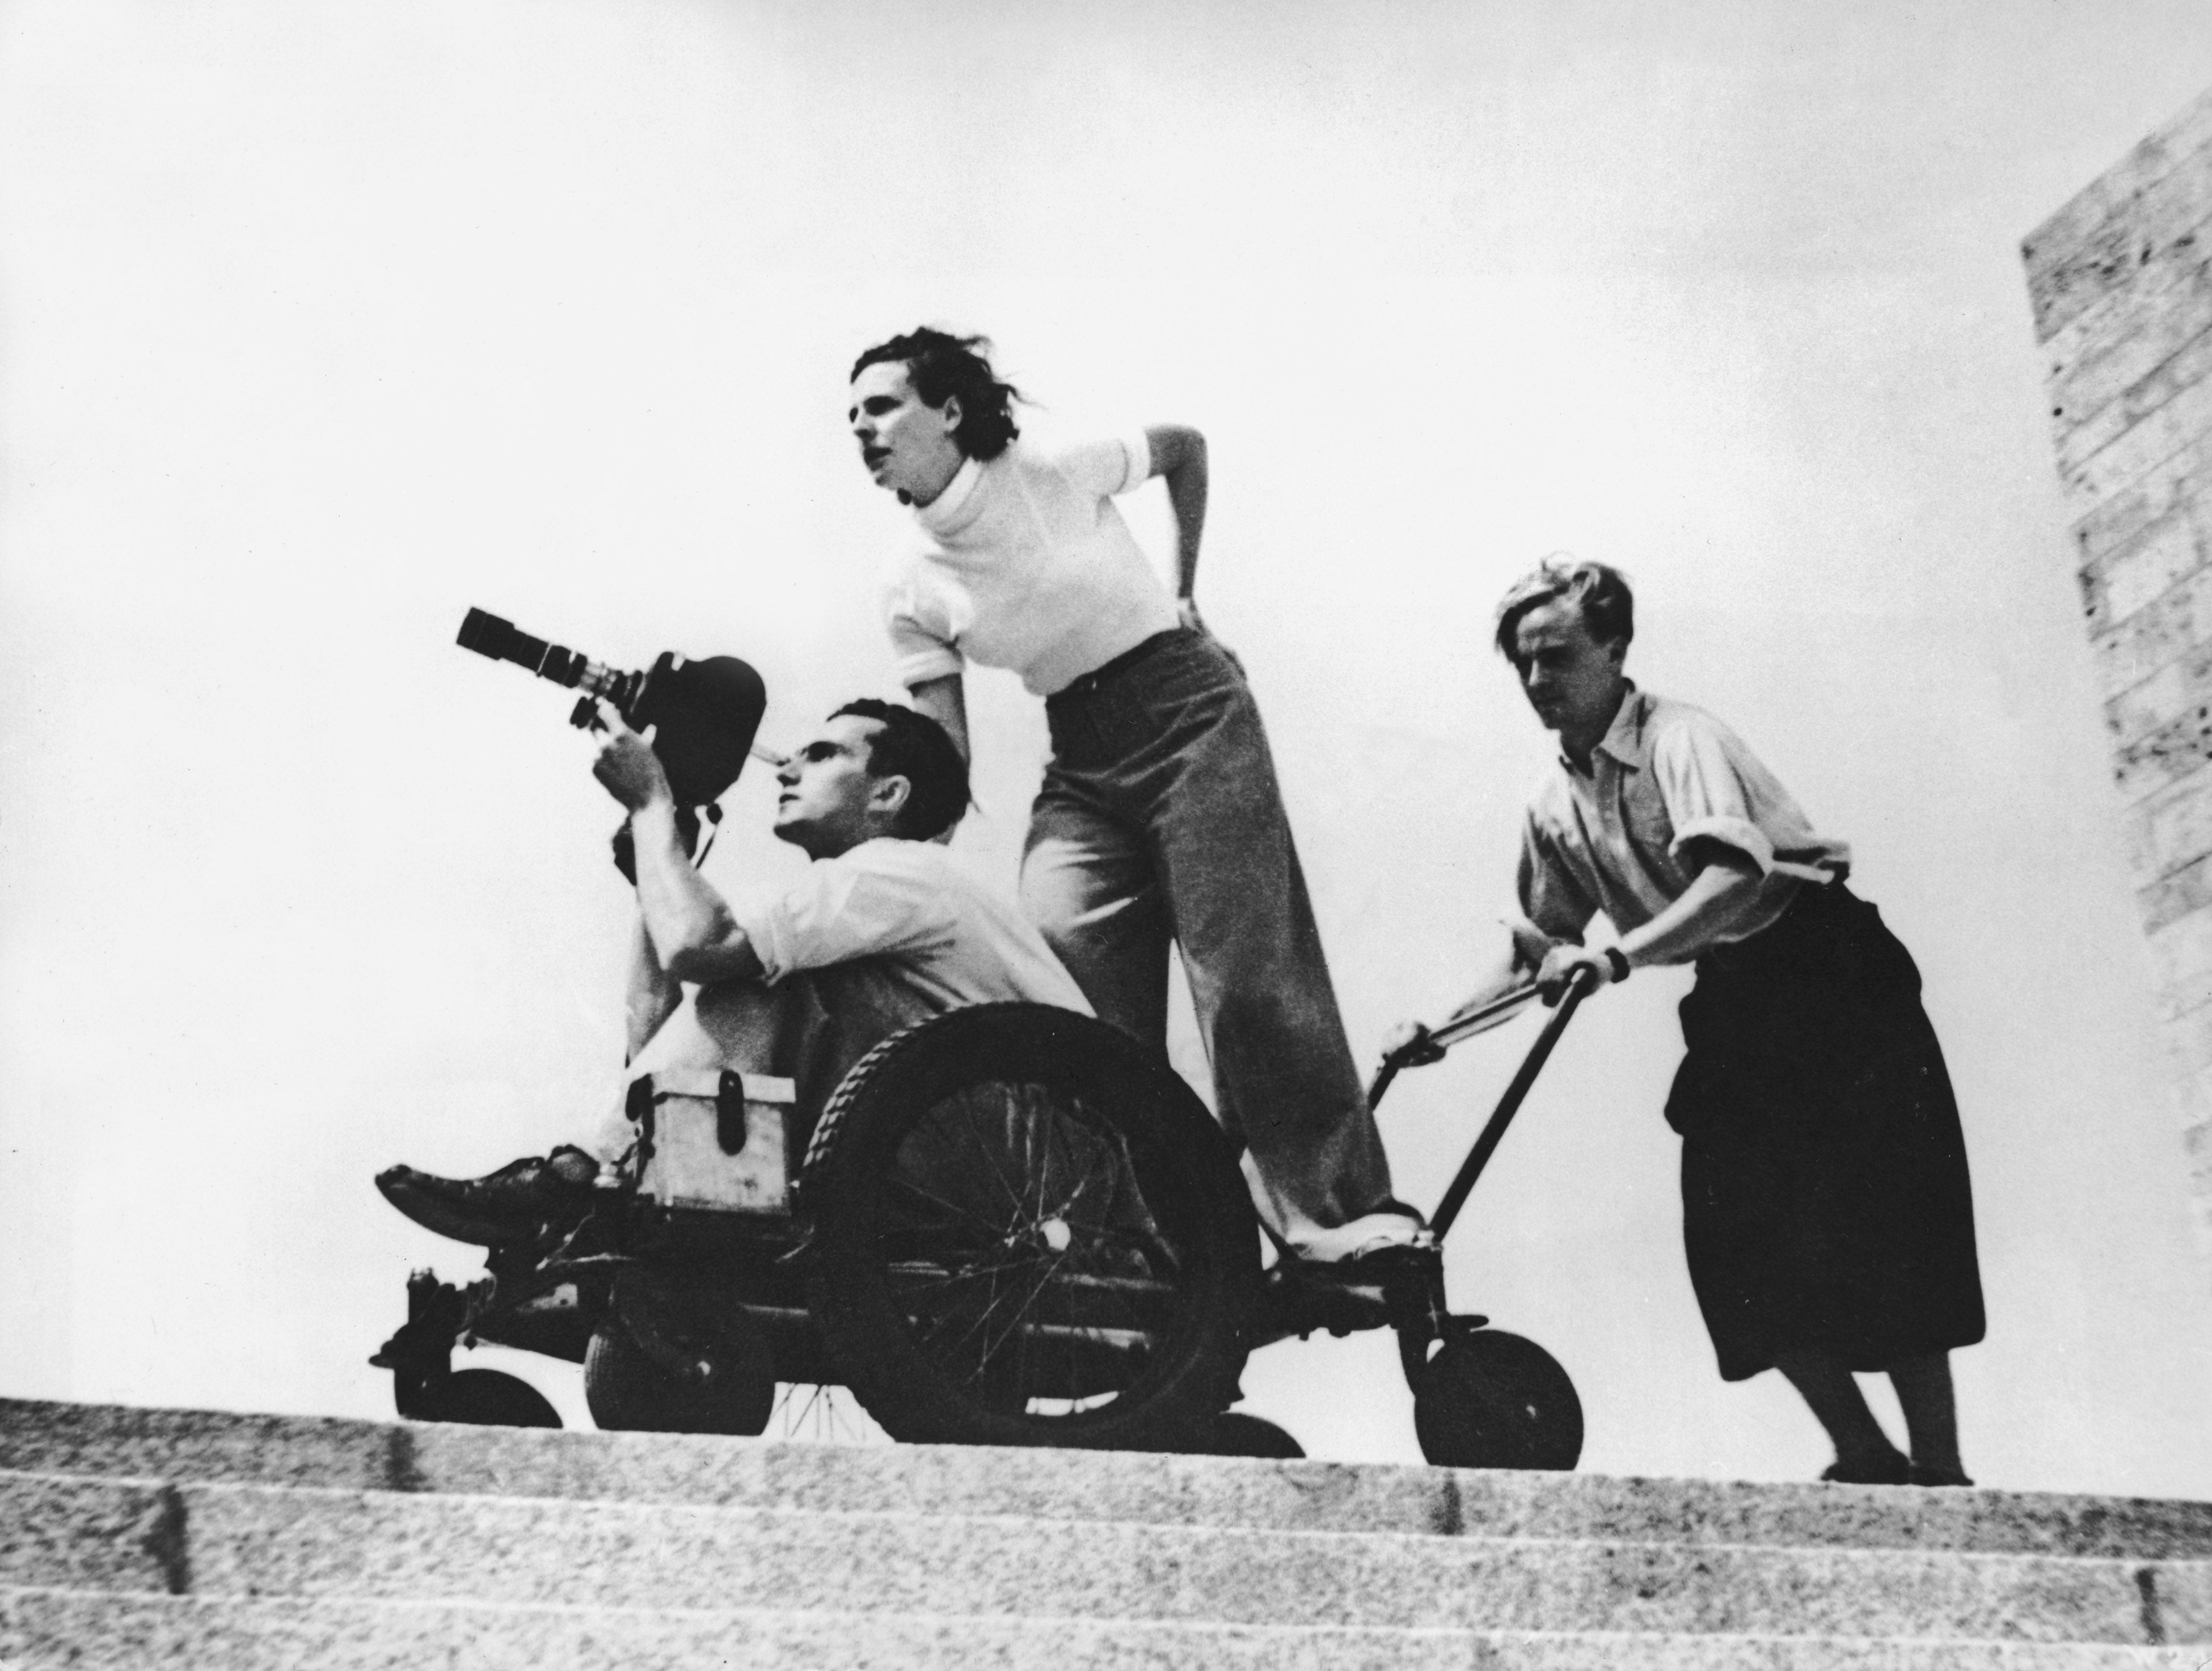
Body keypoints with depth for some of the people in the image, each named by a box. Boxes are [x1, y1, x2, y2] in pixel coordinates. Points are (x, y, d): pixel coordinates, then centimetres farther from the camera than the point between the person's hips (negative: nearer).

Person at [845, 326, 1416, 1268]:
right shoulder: (912, 596, -1)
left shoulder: (1056, 475, -10)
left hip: (1190, 713, -4)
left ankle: (1332, 1209, -10)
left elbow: (1185, 448, 9)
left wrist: (1184, 589, 6)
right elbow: (945, 762, -1)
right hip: (1081, 763, 4)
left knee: (1247, 972, -12)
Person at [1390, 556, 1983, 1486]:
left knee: (1873, 1224, -12)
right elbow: (1535, 952, 15)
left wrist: (1617, 956, -45)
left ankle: (1939, 1468, -7)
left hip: (1830, 975, -7)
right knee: (1732, 1238, -4)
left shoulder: (1677, 738, -17)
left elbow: (1736, 878, -33)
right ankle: (1864, 1456, 4)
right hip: (1734, 1004, 7)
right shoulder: (1556, 808, 5)